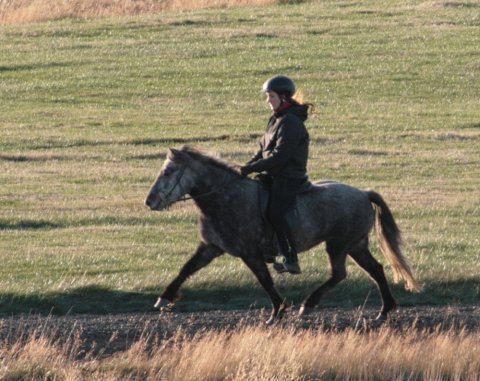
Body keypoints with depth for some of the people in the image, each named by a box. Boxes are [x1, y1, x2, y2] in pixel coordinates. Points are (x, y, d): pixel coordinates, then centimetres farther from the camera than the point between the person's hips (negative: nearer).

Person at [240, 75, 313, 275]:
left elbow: (279, 155, -22)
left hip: (289, 178, -10)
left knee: (275, 213, -21)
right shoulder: (276, 119, 15)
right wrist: (248, 166, 3)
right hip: (275, 176, 10)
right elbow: (263, 149, 18)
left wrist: (252, 168, -20)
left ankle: (291, 260, -20)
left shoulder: (291, 123, -16)